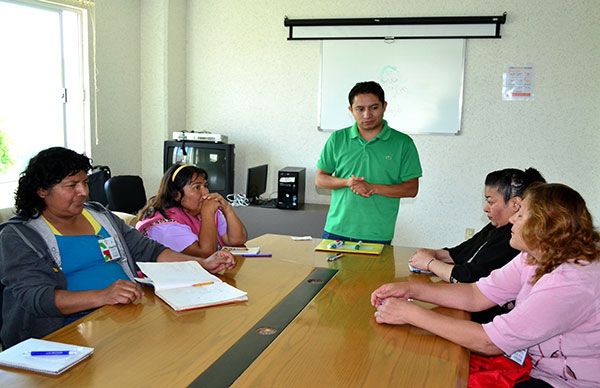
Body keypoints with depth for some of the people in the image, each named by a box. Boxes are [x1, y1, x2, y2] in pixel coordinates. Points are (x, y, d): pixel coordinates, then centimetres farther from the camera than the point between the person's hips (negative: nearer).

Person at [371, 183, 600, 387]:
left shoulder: (571, 284, -29)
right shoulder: (534, 258, -2)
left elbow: (489, 342, -29)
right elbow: (476, 296, -1)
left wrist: (411, 313, -25)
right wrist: (412, 290, -12)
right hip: (534, 363, 7)